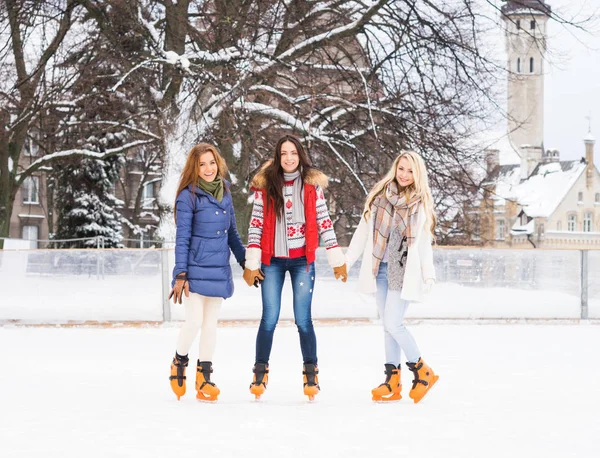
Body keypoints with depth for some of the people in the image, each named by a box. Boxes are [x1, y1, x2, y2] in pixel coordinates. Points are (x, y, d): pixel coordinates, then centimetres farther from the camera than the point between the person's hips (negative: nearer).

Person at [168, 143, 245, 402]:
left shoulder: (225, 193, 8)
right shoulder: (188, 196, -9)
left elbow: (232, 232, 17)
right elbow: (182, 238, -10)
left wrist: (245, 261, 17)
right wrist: (180, 274, -13)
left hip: (219, 270, 5)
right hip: (195, 270, -5)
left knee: (211, 325, 7)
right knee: (194, 321, -10)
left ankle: (204, 379, 15)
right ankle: (179, 363, 17)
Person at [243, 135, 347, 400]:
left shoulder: (312, 185, 2)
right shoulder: (265, 184, 1)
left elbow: (324, 222, 4)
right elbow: (256, 225, 0)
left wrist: (337, 260, 3)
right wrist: (251, 263, -3)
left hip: (302, 261, 0)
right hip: (272, 261, 0)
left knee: (303, 320, -2)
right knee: (269, 320, 1)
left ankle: (311, 377, 9)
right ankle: (260, 375, 14)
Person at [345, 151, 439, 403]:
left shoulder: (420, 203, 1)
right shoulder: (380, 195, 6)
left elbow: (424, 243, 2)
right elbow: (363, 231, 10)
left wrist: (429, 275, -4)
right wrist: (346, 261, 9)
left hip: (403, 271, -4)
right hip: (380, 268, 4)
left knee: (393, 323, -12)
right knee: (388, 325, 6)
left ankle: (421, 371, 5)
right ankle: (393, 382, 10)